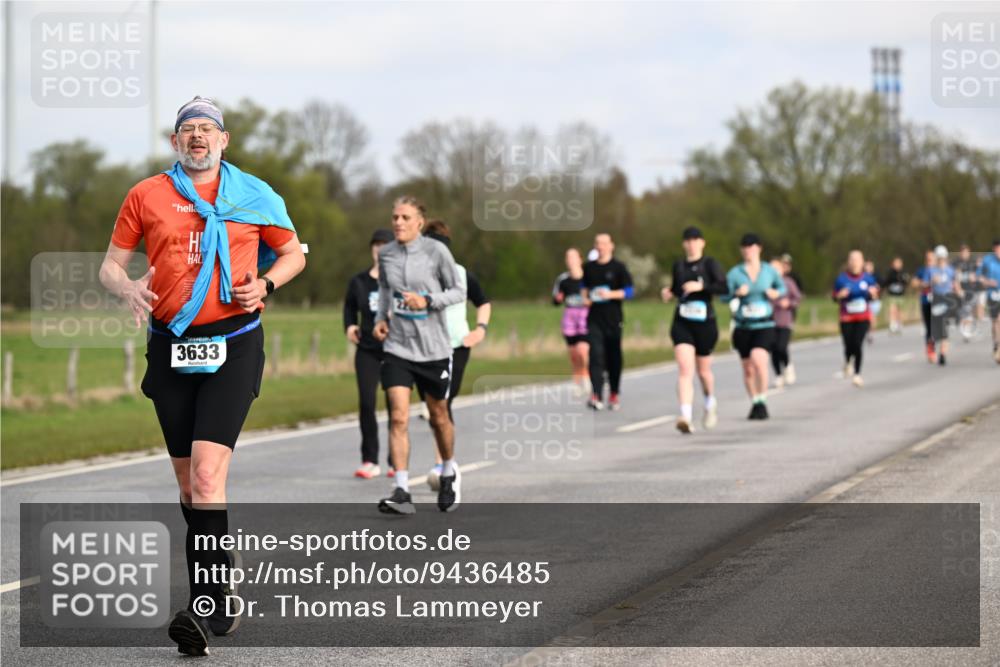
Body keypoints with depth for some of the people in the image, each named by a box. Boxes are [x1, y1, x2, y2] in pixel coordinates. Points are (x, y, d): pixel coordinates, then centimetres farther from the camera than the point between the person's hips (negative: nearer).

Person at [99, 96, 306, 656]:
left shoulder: (253, 195, 6)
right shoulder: (146, 195, 8)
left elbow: (293, 252, 19)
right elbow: (112, 263, 13)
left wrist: (266, 283, -2)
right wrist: (127, 287, -10)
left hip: (233, 343, -3)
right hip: (170, 347, 3)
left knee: (207, 473, -17)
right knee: (189, 482, 10)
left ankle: (206, 609, -19)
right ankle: (226, 574, 28)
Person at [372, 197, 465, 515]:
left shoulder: (436, 251, -8)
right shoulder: (386, 254, 3)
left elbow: (459, 291, -2)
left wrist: (427, 301, -18)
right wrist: (381, 318, 5)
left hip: (434, 348, -2)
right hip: (397, 348, 2)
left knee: (439, 417, 14)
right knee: (398, 418, -13)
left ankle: (449, 473, 40)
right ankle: (402, 492, -14)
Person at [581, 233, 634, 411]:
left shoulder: (618, 268, 0)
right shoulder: (589, 267, 11)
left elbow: (629, 291, -4)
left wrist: (611, 294, -18)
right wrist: (585, 297, 4)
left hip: (613, 319, -1)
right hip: (594, 318, 1)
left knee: (614, 358, 6)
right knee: (596, 355, -13)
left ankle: (614, 395, 19)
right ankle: (597, 396, -21)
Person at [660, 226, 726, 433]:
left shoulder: (709, 264, -3)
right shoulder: (678, 266, 10)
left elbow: (724, 286, -15)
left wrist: (701, 286, -26)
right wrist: (669, 292, 5)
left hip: (705, 324, -2)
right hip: (682, 324, 2)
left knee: (703, 371, 14)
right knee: (685, 369, -16)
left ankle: (710, 403, 45)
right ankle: (685, 416, -25)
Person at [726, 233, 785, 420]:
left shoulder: (769, 271, 3)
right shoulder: (734, 273, 0)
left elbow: (782, 287, 18)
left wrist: (776, 293, -4)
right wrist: (737, 294, -25)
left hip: (764, 326, -2)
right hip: (743, 327, 2)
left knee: (758, 360, -24)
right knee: (748, 370, 7)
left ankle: (762, 402, -12)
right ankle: (755, 404, 27)